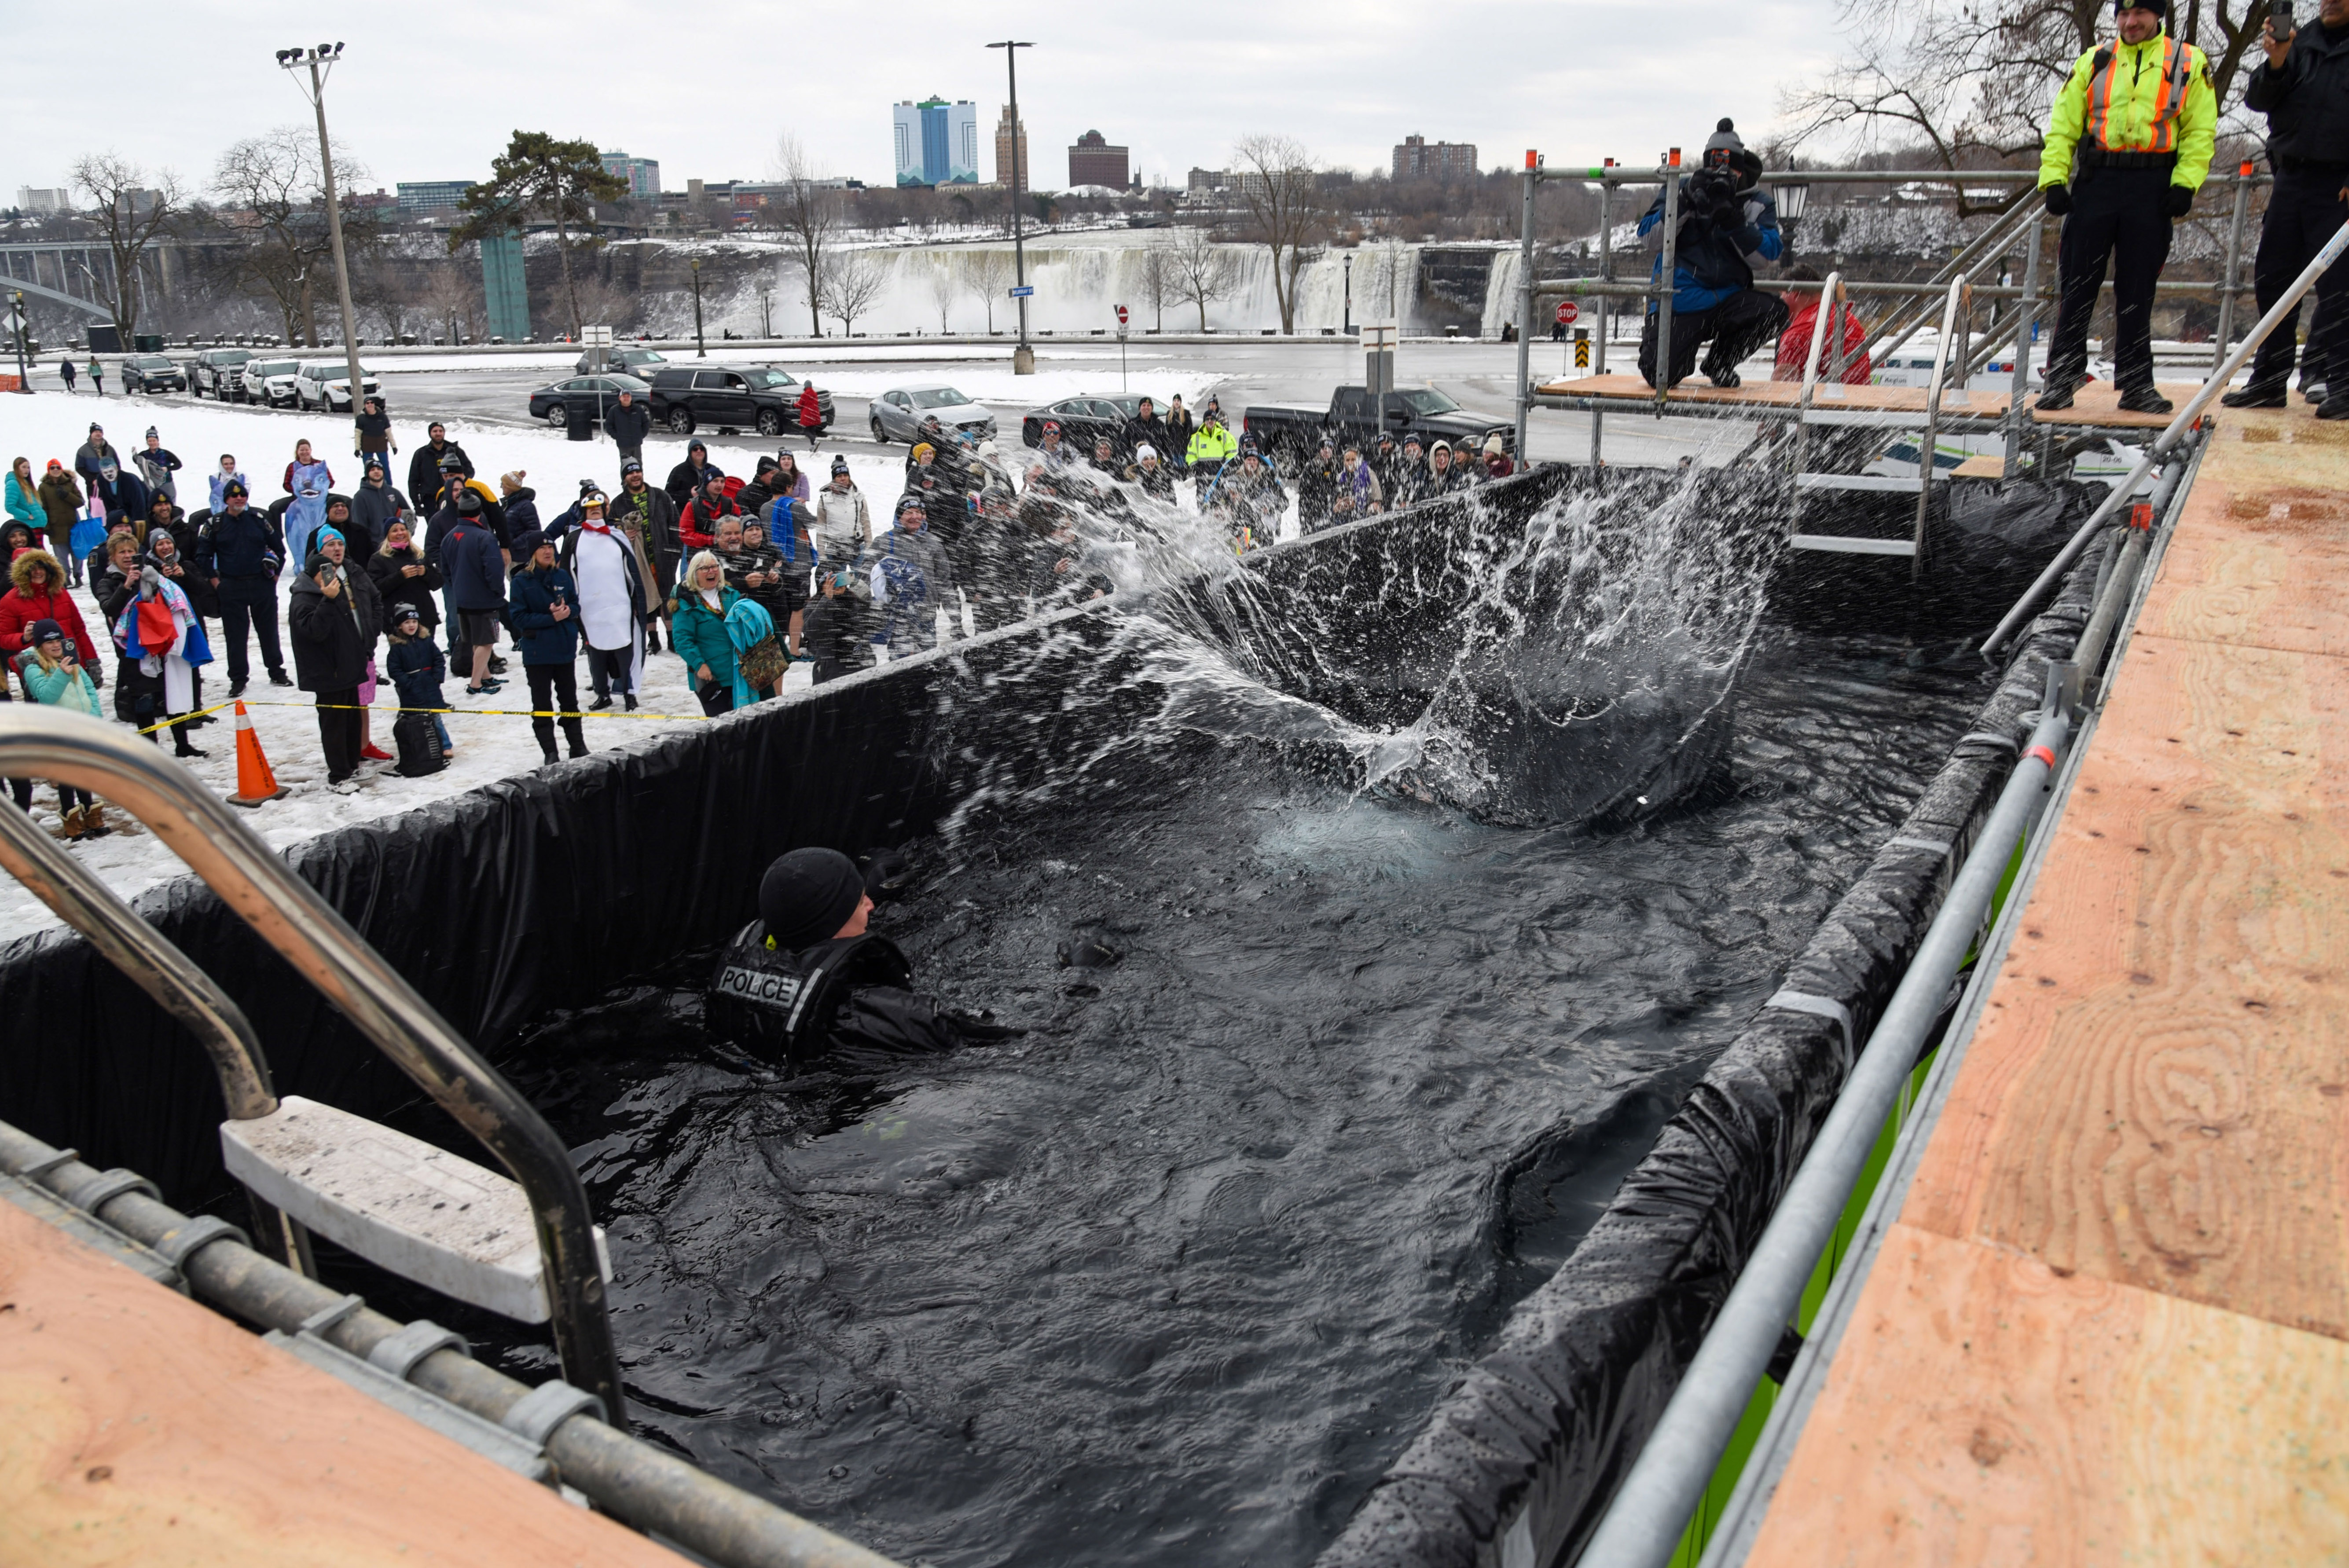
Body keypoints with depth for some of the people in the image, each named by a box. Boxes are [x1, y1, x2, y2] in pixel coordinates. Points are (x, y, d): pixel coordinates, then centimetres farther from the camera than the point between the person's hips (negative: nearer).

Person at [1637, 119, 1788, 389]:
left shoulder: (1759, 202, 6)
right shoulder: (1682, 188, 3)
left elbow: (1769, 253, -8)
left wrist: (1735, 222, -22)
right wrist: (1685, 204, -20)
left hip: (1728, 298, 2)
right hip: (1680, 301, -2)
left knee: (1774, 312, -27)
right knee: (1661, 376, -18)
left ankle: (1721, 362, 3)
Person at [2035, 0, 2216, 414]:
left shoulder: (2188, 63, 9)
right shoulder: (2095, 62, 12)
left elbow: (2201, 130, 6)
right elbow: (2063, 125, 9)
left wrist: (2186, 182, -7)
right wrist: (2053, 179, -4)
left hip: (2153, 189, 0)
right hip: (2094, 182, 0)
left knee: (2138, 290, 4)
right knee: (2076, 286, -2)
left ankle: (2135, 384, 10)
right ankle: (2062, 379, 4)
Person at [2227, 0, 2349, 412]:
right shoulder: (2301, 42, 12)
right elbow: (2258, 100, 5)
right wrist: (2275, 64, -16)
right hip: (2291, 180, 5)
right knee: (2272, 281, 7)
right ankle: (2268, 382, 16)